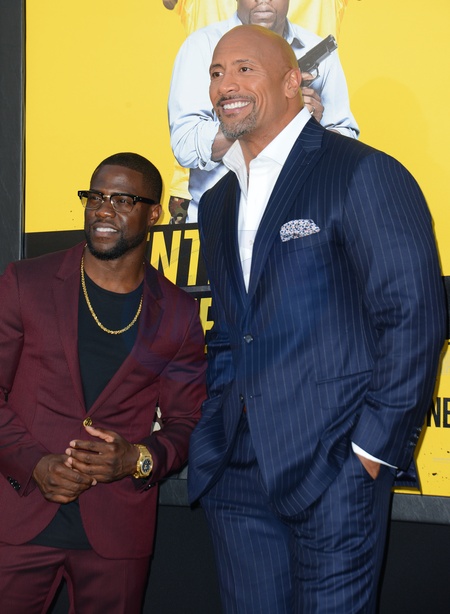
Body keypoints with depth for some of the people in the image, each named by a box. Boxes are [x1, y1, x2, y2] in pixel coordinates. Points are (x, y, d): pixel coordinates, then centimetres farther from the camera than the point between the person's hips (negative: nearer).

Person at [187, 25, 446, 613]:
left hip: (331, 469, -6)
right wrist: (216, 425, 10)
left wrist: (376, 447, -14)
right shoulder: (219, 202, 16)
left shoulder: (364, 175, -8)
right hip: (236, 472, 7)